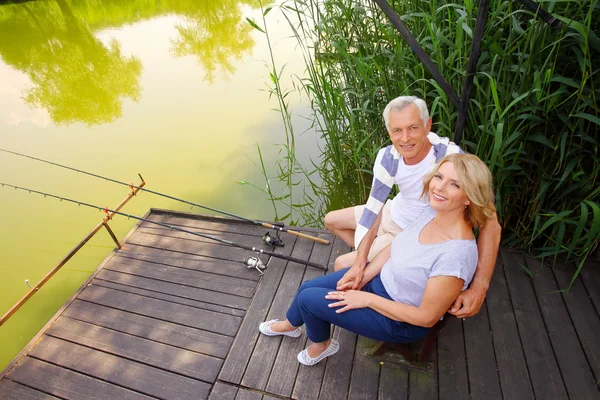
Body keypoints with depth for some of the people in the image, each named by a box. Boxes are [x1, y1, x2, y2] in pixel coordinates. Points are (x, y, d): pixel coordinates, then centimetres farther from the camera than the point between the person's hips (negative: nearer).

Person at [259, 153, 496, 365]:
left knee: (308, 299, -5)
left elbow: (427, 317, -25)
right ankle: (290, 325, 46)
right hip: (381, 278, 7)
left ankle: (321, 345, 30)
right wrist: (361, 278, -6)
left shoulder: (456, 253, -34)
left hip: (401, 321, -6)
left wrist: (366, 299, -19)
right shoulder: (433, 212, -12)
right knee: (308, 287, 11)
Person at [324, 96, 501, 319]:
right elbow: (373, 208, -19)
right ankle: (369, 254, 28)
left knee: (342, 265, -7)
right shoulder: (388, 156, -20)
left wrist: (479, 289, -41)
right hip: (393, 213, 6)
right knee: (331, 221, 15)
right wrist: (360, 262, -27)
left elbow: (490, 224, -34)